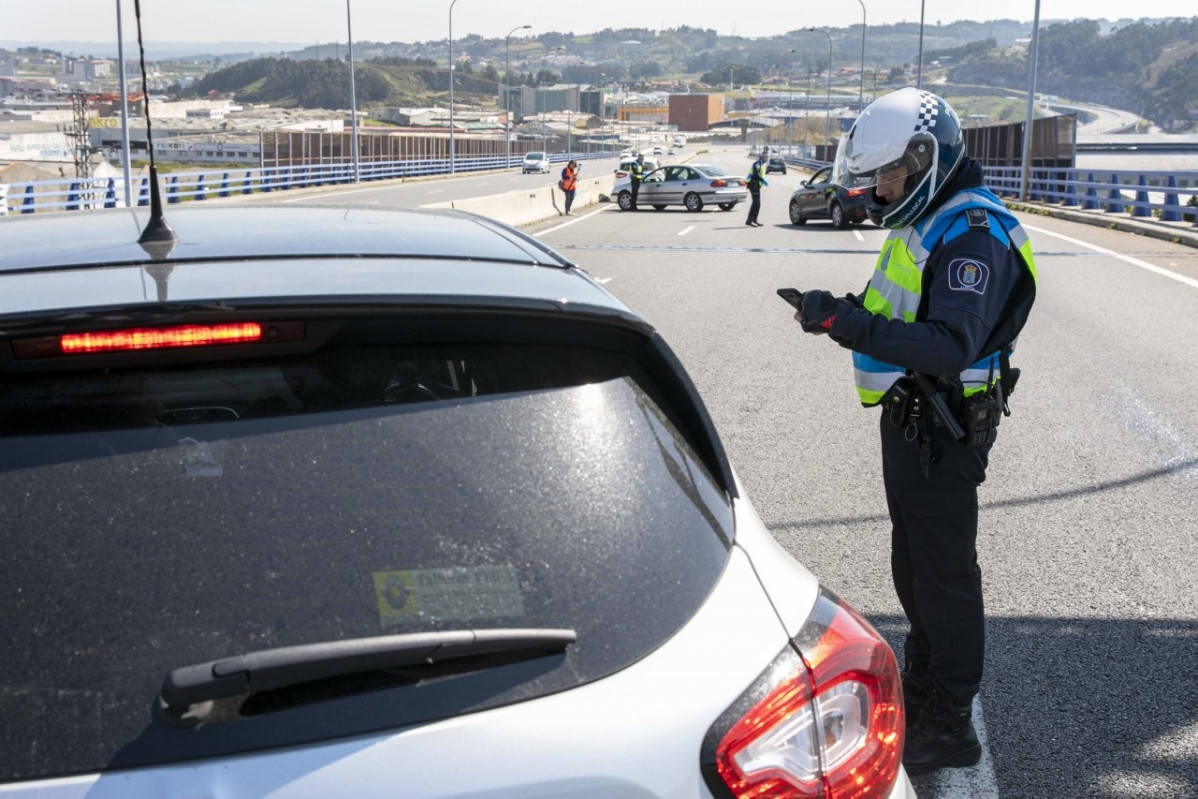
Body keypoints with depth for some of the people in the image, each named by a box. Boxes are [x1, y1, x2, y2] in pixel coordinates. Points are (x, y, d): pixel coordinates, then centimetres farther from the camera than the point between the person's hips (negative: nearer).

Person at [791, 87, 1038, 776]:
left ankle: (950, 727, 11)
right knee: (914, 561, 22)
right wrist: (853, 314, -2)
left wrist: (852, 324, -38)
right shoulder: (926, 221, 10)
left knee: (943, 571, -1)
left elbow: (952, 347, -33)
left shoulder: (973, 233, -23)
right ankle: (923, 684, 39)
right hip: (911, 416, 10)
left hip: (944, 430, -10)